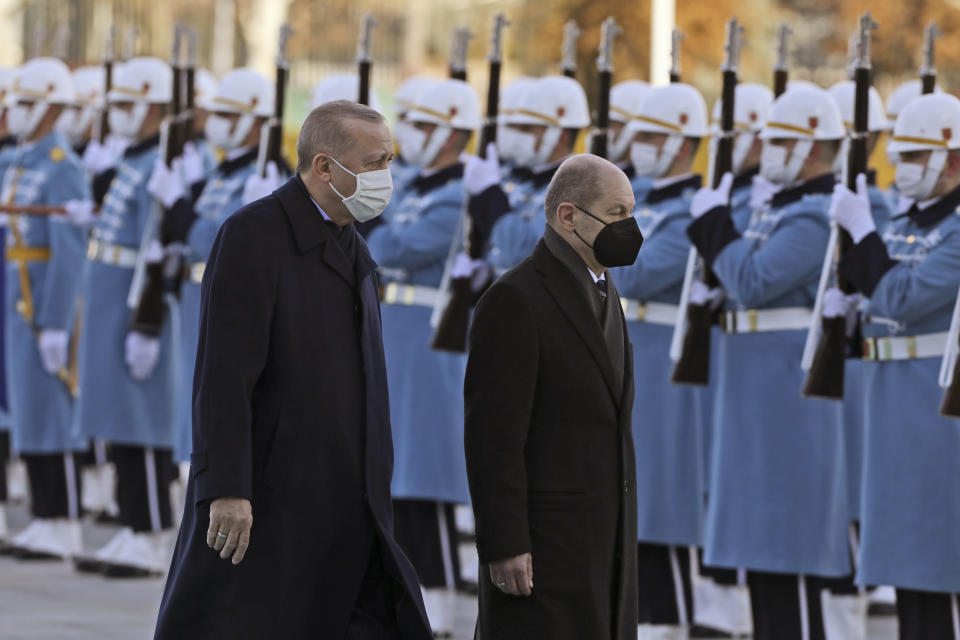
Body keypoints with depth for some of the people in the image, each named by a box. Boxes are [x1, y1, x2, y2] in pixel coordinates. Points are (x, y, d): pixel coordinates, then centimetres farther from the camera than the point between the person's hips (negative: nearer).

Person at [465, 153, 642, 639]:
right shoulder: (514, 301, -16)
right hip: (541, 539, -9)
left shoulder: (600, 291, 13)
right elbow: (492, 434, -19)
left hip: (599, 535, 9)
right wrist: (503, 546, -21)